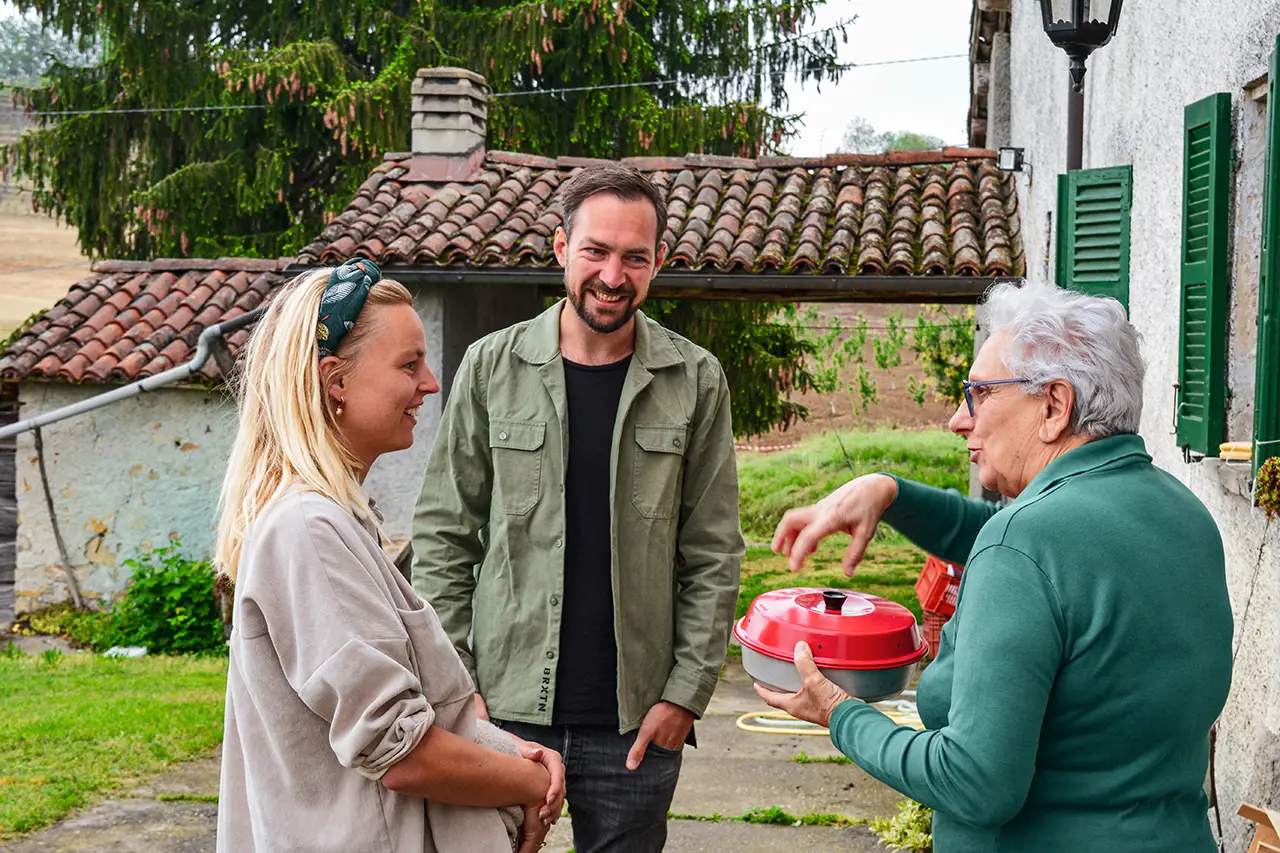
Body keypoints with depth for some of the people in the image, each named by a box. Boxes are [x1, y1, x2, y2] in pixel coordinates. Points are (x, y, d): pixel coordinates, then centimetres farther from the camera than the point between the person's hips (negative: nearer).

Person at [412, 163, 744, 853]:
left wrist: (686, 692, -5)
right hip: (503, 707, 0)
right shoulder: (491, 367, 0)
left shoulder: (695, 382, 0)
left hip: (636, 721, 0)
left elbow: (713, 555, 1)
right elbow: (443, 537, 2)